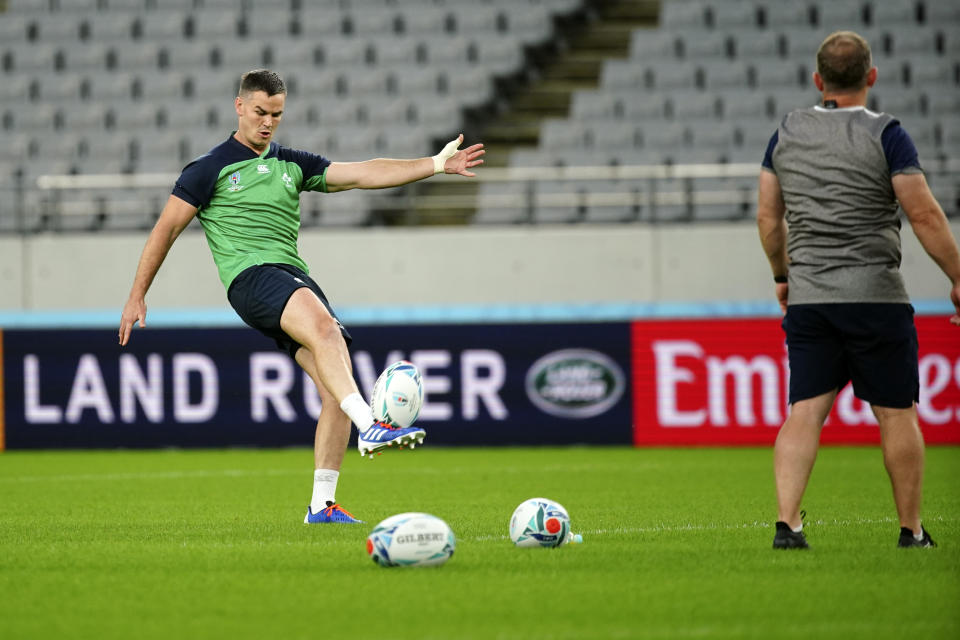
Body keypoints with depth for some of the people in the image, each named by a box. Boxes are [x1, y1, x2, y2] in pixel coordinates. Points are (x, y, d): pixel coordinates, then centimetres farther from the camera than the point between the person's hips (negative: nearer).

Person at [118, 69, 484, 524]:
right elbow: (167, 229, 8)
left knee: (335, 384, -9)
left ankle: (322, 504, -4)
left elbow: (363, 174, 14)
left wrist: (435, 164, 4)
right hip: (250, 276, -6)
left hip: (294, 277, 6)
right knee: (323, 326, -35)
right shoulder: (211, 168, 7)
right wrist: (137, 296, 4)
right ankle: (370, 427, -51)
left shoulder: (293, 165, 21)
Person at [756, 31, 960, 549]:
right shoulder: (884, 135, -7)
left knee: (804, 412, 1)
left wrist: (782, 275, 27)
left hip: (807, 298, 4)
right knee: (897, 414, 4)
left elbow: (768, 218, 13)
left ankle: (786, 522, -12)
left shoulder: (787, 133, 7)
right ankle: (911, 531, 10)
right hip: (875, 295, -4)